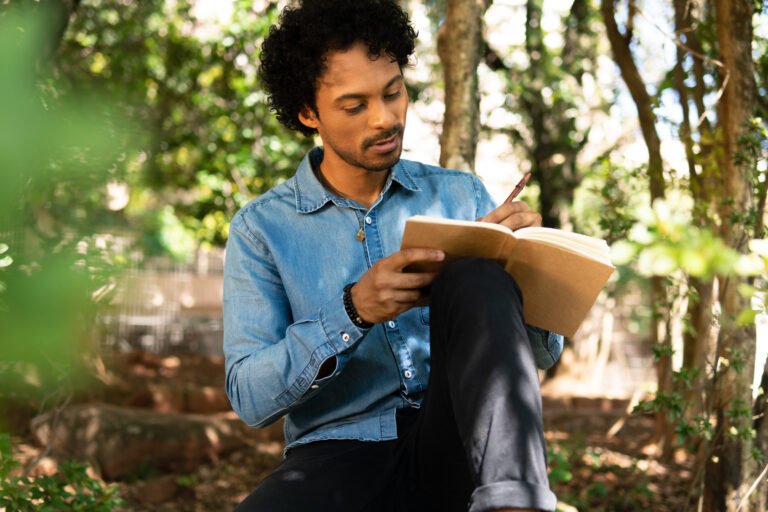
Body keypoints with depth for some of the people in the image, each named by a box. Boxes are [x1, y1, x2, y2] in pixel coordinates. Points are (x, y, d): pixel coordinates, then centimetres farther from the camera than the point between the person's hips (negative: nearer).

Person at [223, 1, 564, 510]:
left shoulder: (461, 195, 11)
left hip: (459, 448, 3)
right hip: (342, 453, -2)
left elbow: (544, 351, 12)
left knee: (475, 280, -28)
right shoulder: (262, 228, 6)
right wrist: (353, 311, -20)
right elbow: (250, 396, -4)